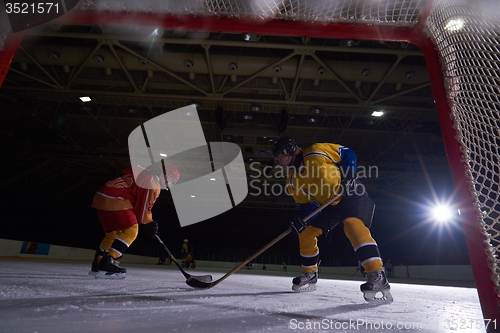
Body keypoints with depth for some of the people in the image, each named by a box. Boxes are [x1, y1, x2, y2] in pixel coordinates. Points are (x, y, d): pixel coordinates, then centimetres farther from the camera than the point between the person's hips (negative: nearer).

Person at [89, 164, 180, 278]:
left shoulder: (145, 172, 22)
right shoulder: (153, 182, -10)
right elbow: (142, 208, -9)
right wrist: (149, 223, 6)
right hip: (114, 201, -11)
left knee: (113, 232, 19)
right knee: (130, 231, -6)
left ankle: (97, 265, 25)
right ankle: (107, 262, -11)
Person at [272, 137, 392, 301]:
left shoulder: (316, 151, -14)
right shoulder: (293, 181, 3)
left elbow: (348, 154, -5)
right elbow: (307, 204, 1)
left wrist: (348, 176, -18)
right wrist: (303, 219, -19)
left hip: (350, 194, -6)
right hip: (327, 205, 7)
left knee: (353, 225, -33)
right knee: (306, 233, 3)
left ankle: (377, 276, -31)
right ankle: (309, 275, 19)